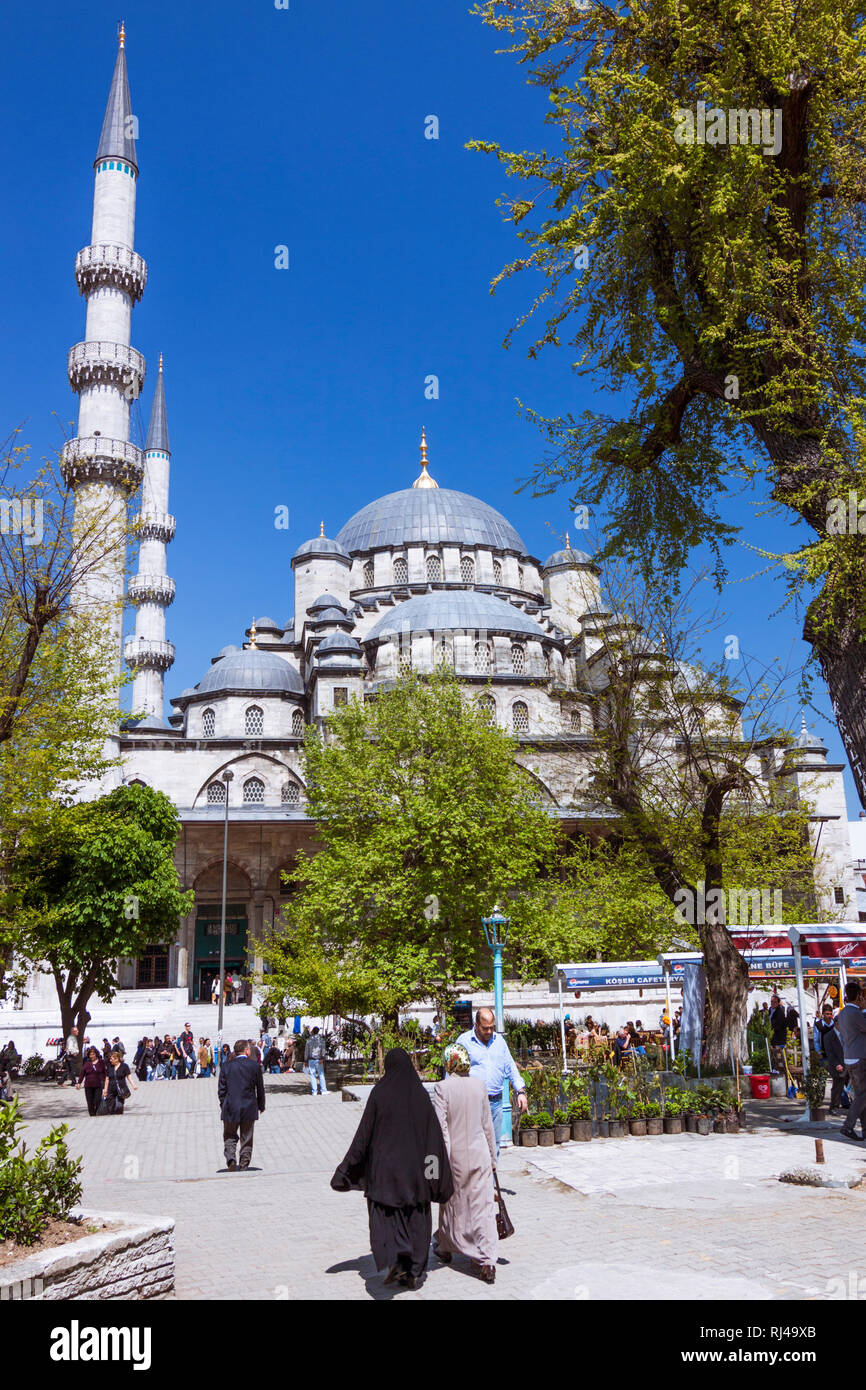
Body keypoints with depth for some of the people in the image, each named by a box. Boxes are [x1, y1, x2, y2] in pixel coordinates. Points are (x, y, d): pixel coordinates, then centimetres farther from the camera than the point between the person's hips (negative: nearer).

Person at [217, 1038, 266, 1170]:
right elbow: (260, 1089, 3)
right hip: (249, 1108, 0)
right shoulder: (255, 1066, -3)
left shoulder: (226, 1066, -2)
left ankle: (231, 1159, -11)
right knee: (246, 1138, 11)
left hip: (230, 1108, 0)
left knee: (230, 1136, 11)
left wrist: (223, 1106, 10)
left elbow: (221, 1090, 0)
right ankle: (244, 1166, 13)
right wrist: (261, 1105, 15)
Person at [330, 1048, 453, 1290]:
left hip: (385, 1164, -2)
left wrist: (346, 1169, 1)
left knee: (384, 1216, 5)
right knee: (415, 1219, 13)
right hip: (415, 1167, 3)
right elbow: (435, 1135, -1)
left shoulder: (380, 1092, -7)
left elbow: (364, 1133, -7)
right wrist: (445, 1180, 6)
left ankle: (394, 1259, -18)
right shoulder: (420, 1093, 0)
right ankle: (413, 1272, 14)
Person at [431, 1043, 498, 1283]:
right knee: (483, 1206, 4)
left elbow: (441, 1126, -15)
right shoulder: (479, 1085, -2)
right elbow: (487, 1124, 6)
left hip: (455, 1155, -2)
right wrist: (492, 1157, 15)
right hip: (479, 1155, 2)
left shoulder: (442, 1087, -13)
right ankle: (487, 1261, -1)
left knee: (451, 1203, 17)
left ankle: (445, 1248, 36)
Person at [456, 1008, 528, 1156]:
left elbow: (511, 1067, 17)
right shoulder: (464, 1040, 0)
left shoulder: (499, 1040, 14)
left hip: (496, 1102, 4)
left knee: (495, 1142, 8)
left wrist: (521, 1091, 8)